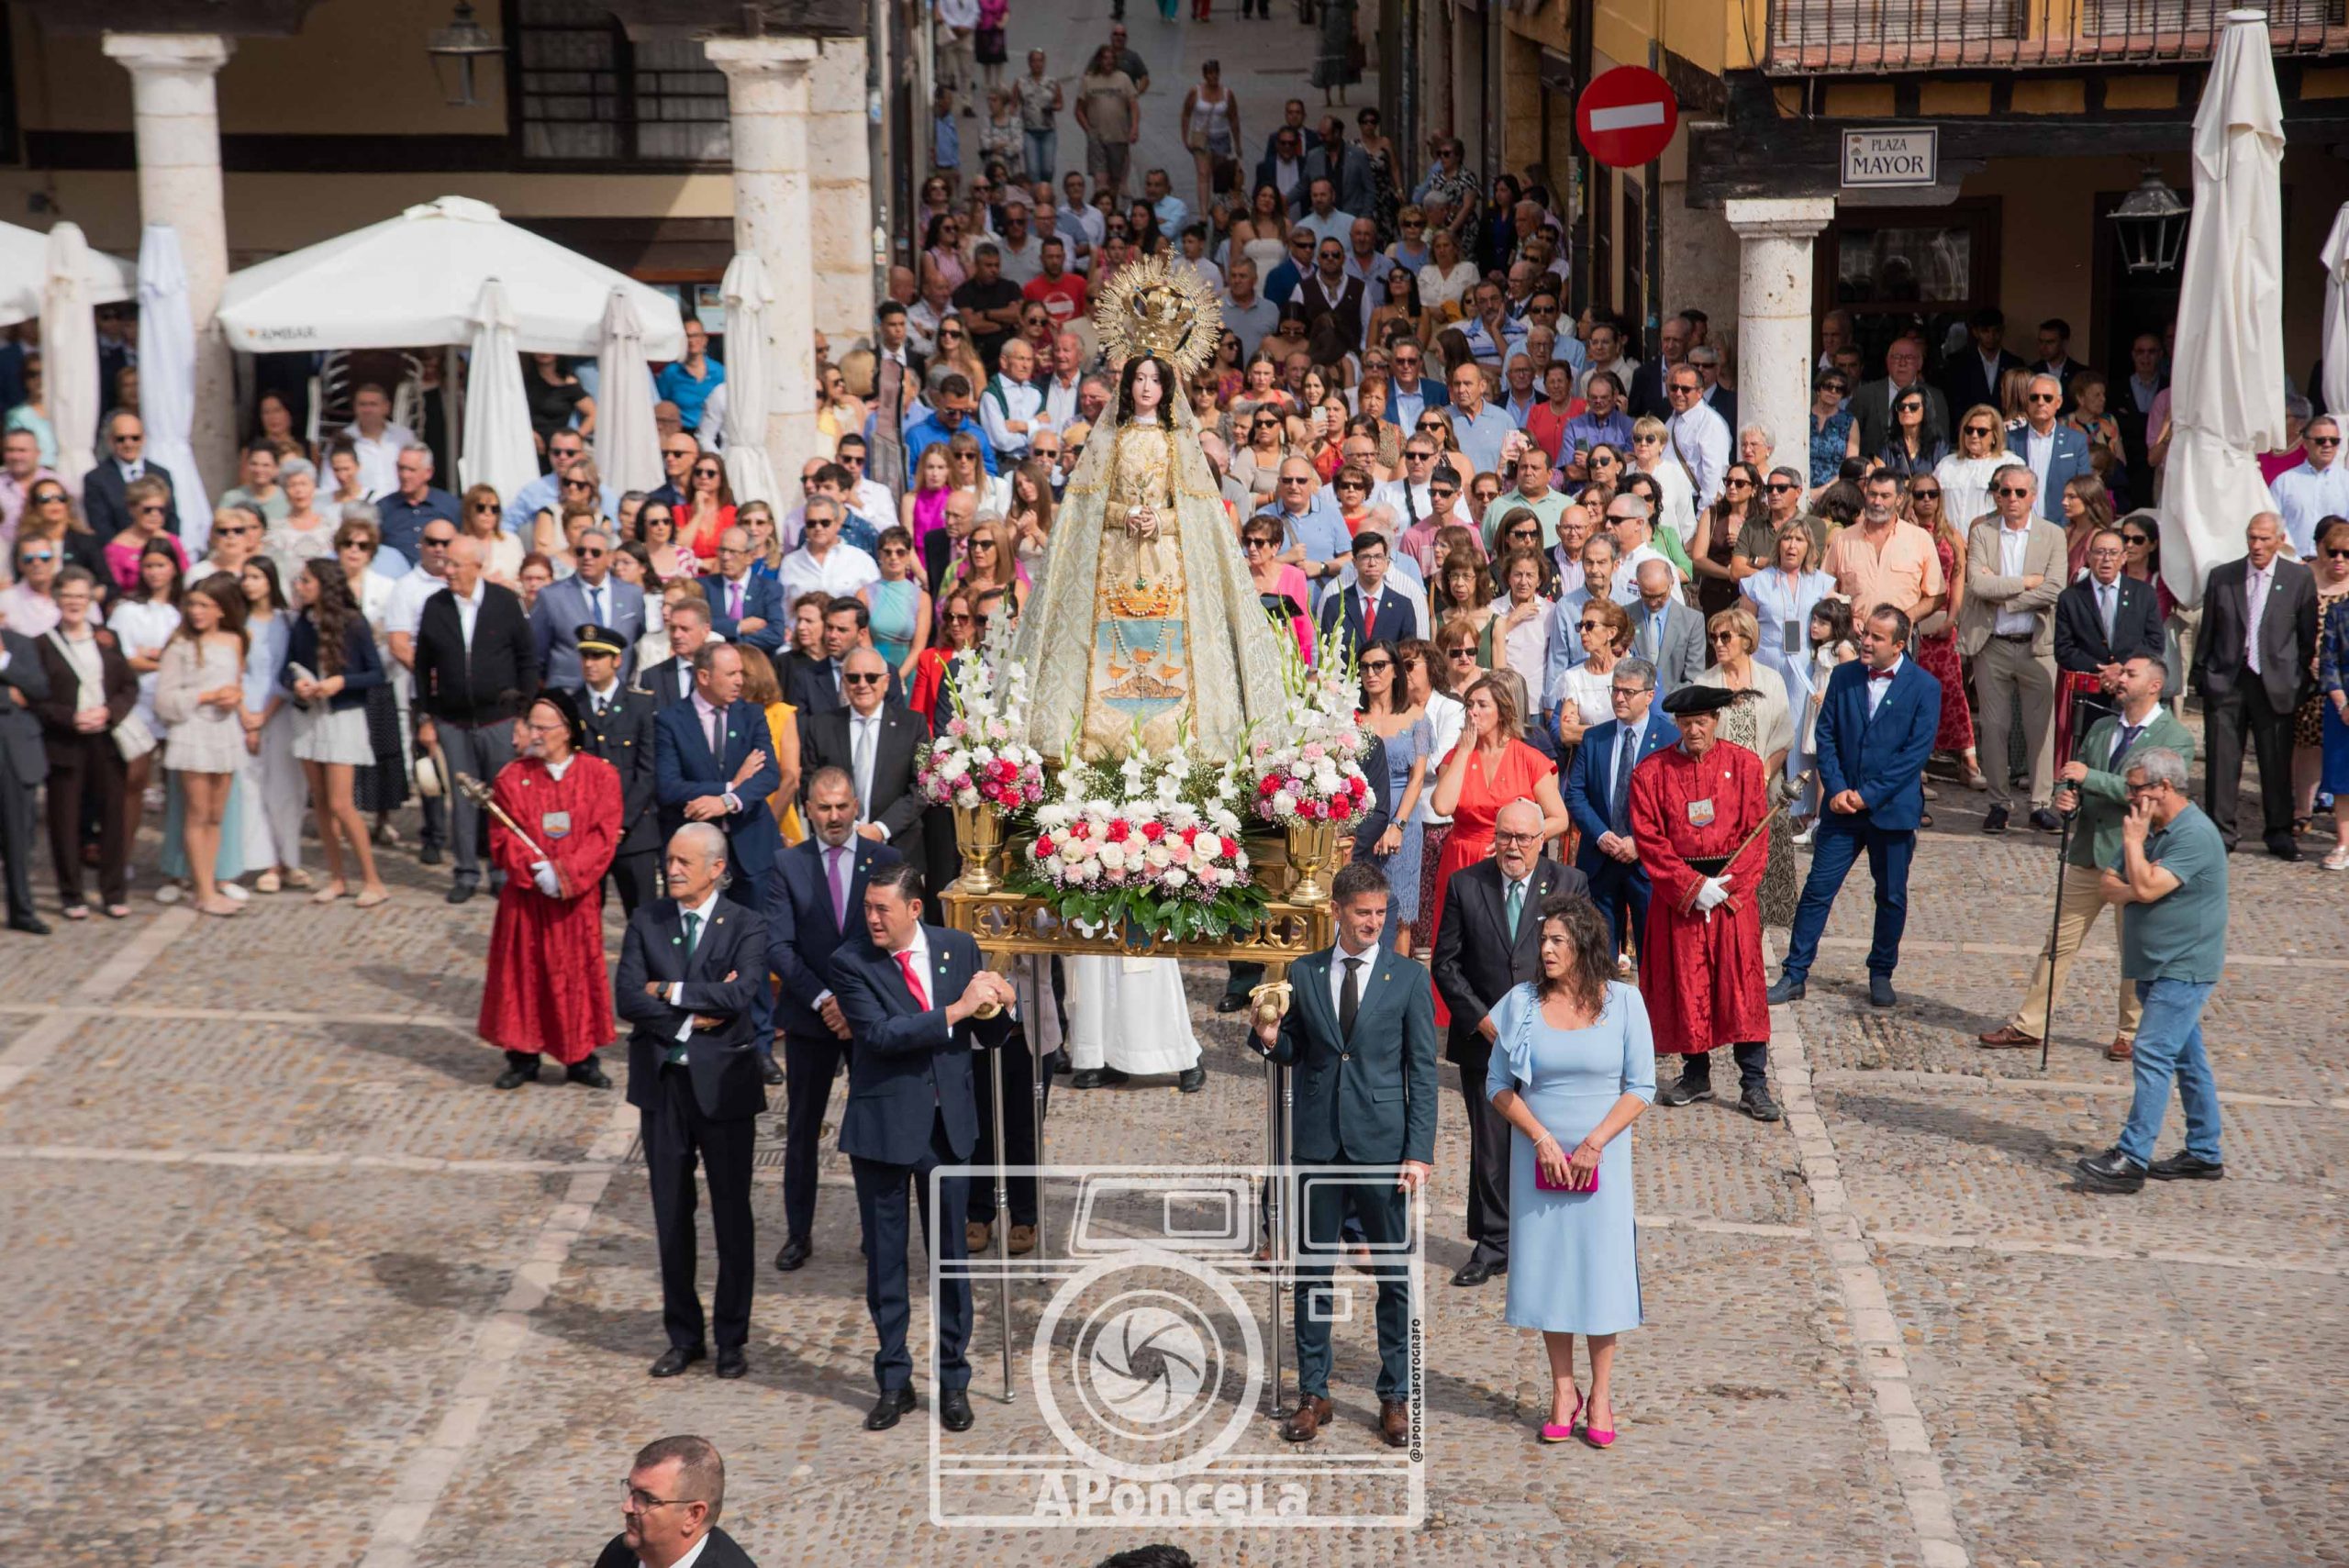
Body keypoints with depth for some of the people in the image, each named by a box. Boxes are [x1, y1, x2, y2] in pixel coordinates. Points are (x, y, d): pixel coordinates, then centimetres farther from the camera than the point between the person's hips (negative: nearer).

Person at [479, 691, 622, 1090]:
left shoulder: (600, 775, -2)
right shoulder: (512, 777, 1)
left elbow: (603, 836, -8)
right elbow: (503, 839, -2)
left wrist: (567, 875, -18)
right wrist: (536, 870, -18)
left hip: (577, 898, -1)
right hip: (525, 898, 1)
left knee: (577, 973, 4)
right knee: (524, 971, 5)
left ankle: (581, 1058, 14)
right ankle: (523, 1057, 15)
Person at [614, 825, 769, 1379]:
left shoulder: (745, 926, -5)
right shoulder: (646, 922, 4)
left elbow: (741, 994, -21)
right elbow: (627, 998, -7)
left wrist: (670, 992, -15)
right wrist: (694, 1016, -15)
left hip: (723, 1084, -3)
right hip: (662, 1083, 3)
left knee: (732, 1215, 5)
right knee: (671, 1216, 10)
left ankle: (732, 1340, 16)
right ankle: (684, 1337, 22)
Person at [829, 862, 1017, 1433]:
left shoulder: (959, 948, 1)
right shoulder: (850, 962, -9)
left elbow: (988, 1038, 6)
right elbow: (880, 1034, -23)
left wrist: (1000, 1006, -16)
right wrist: (955, 1010, -27)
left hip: (948, 1123, 2)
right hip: (883, 1125, -2)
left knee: (950, 1254, 8)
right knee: (884, 1258, 8)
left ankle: (953, 1380, 19)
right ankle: (894, 1382, 21)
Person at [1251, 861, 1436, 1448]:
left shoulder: (1408, 977, 0)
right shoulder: (1303, 974, 6)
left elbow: (1422, 1069, -1)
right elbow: (1296, 1052, 13)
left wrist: (1420, 1151, -8)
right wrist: (1271, 1038, -11)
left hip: (1382, 1144, -2)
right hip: (1318, 1144, 2)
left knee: (1393, 1276, 4)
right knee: (1312, 1272, 7)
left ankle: (1395, 1398, 15)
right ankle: (1313, 1394, 17)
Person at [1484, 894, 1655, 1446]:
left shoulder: (1623, 1001, -4)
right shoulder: (1522, 1002, -1)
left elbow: (1640, 1088, -2)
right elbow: (1498, 1085, 1)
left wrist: (1594, 1144, -12)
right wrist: (1543, 1140, -10)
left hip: (1602, 1157, -1)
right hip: (1538, 1158, 1)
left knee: (1602, 1267, 1)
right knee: (1547, 1267, 5)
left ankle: (1600, 1396, 13)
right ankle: (1563, 1392, 17)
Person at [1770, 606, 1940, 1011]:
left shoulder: (1924, 687, -5)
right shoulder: (1843, 677, 4)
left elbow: (1917, 751, -10)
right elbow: (1825, 735, 5)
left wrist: (1869, 795, -14)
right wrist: (1836, 790, -8)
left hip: (1892, 808, -2)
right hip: (1843, 806, 2)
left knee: (1891, 897, 8)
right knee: (1817, 890, 1)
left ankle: (1881, 974, 25)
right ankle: (1794, 976, 6)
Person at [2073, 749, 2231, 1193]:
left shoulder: (2196, 835, -18)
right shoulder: (2151, 829, 12)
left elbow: (2146, 888, -26)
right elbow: (2109, 884, 9)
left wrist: (2133, 840, -14)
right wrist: (2128, 888, -13)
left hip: (2183, 968, -9)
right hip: (2155, 967, 9)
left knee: (2152, 1054, -14)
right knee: (2187, 1058, 14)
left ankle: (2132, 1158, -16)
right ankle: (2204, 1154, 21)